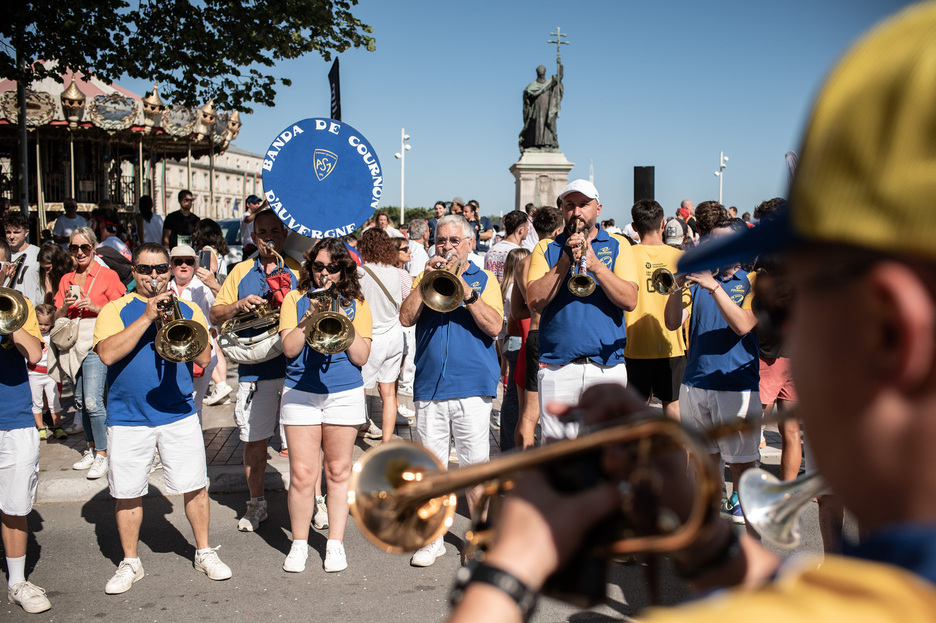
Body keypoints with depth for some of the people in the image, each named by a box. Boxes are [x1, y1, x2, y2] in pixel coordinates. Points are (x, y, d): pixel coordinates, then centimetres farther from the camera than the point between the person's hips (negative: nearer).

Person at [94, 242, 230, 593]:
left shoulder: (187, 310, 8)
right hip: (127, 419, -1)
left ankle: (204, 552, 22)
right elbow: (108, 354, -15)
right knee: (128, 495, 7)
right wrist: (147, 318, -18)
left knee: (195, 487, 3)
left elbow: (204, 357, -1)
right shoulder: (115, 310, 2)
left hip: (178, 415, 1)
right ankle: (130, 563, 24)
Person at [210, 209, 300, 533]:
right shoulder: (241, 272, 12)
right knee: (254, 439, 9)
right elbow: (214, 315, 11)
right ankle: (256, 503, 26)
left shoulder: (299, 269, 4)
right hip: (255, 369, 2)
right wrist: (238, 306, -9)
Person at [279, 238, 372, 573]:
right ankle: (299, 543, 16)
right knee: (302, 474, -2)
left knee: (338, 471, 8)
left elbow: (361, 356, -4)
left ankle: (335, 543, 21)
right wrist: (312, 316, -15)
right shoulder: (296, 299, 5)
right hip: (300, 393, 0)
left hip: (345, 393, 0)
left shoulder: (356, 304, 5)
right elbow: (289, 348, -6)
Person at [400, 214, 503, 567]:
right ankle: (433, 539, 18)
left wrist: (466, 291, -15)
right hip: (429, 387, 2)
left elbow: (494, 327, -7)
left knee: (476, 465, 0)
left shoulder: (484, 280, 7)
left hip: (472, 387, -2)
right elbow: (406, 318, -2)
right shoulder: (425, 279, 14)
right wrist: (426, 280, -8)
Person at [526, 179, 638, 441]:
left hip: (607, 365, 0)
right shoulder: (547, 248, 10)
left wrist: (595, 264, -14)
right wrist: (566, 260, -10)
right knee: (557, 442, -1)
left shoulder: (618, 245, 9)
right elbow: (535, 300, -4)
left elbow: (630, 301, -4)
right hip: (557, 366, 0)